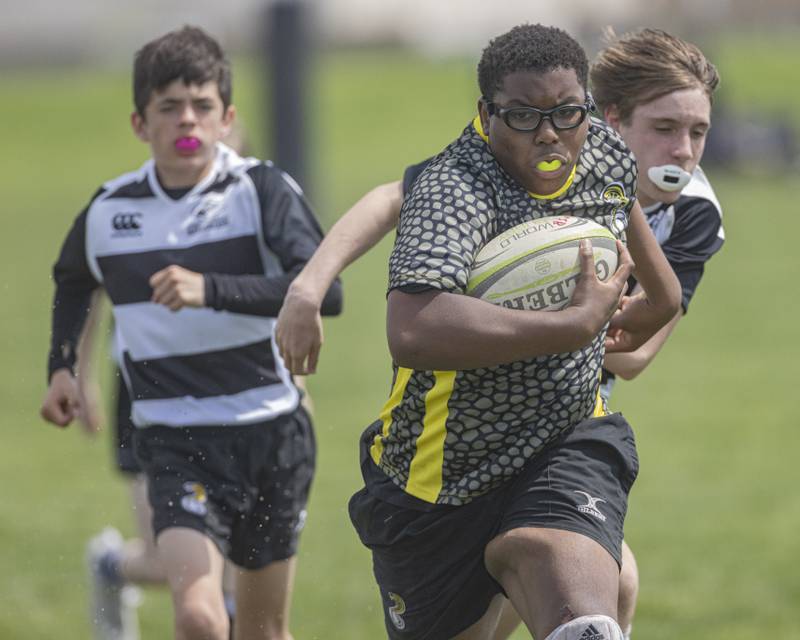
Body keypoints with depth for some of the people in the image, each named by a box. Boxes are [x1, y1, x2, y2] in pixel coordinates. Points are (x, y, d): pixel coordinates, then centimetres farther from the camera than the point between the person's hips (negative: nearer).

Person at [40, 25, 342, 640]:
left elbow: (325, 291, -23)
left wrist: (213, 289, -32)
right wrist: (62, 365, 12)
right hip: (176, 443, 0)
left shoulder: (263, 190, -8)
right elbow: (72, 282, 26)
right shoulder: (108, 211, 2)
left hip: (272, 432, 0)